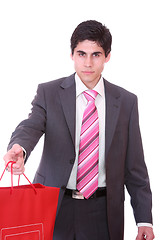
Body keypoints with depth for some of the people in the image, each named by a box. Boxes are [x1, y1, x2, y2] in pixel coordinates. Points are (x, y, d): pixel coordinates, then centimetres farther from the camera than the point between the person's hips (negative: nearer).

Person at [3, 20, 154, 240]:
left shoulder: (126, 101, 4)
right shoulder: (48, 93, 1)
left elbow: (134, 165, 4)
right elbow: (30, 127, -18)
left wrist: (144, 219, 1)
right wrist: (19, 149, -42)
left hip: (103, 213, 1)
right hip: (55, 207, -1)